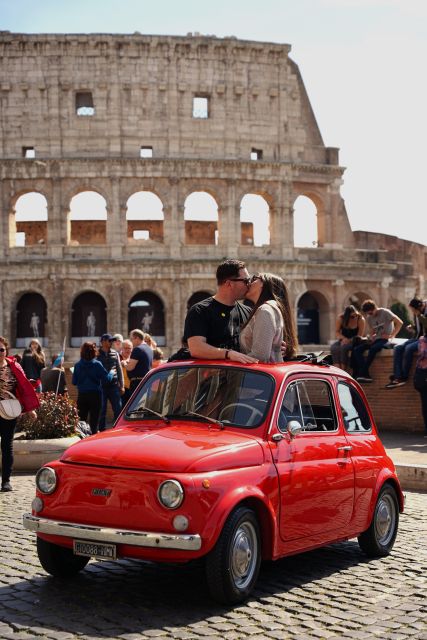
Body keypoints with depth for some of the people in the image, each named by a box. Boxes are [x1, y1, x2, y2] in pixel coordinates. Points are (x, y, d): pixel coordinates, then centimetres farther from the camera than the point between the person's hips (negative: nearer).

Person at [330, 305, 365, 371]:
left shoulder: (360, 319, -12)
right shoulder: (340, 318, -5)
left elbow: (360, 335, -11)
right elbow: (337, 332, 2)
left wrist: (349, 340, -24)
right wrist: (344, 338, -18)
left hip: (354, 341, -3)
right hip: (343, 340, 4)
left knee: (344, 347, -34)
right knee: (333, 347, -28)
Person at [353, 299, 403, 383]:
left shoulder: (385, 312, -6)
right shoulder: (369, 318, 13)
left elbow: (399, 322, -11)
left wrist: (391, 335, -14)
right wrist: (371, 338, -6)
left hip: (385, 339, -7)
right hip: (375, 339, 7)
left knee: (373, 349, -37)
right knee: (356, 349, -16)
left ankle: (362, 374, -32)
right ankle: (366, 374, -29)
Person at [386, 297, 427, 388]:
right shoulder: (416, 315, 9)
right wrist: (412, 328, 1)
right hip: (417, 337, 8)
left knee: (409, 348, -31)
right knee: (397, 348, -15)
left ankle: (404, 377, -21)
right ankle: (397, 377, -26)